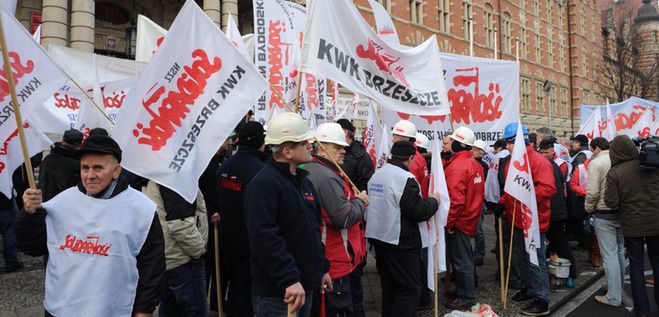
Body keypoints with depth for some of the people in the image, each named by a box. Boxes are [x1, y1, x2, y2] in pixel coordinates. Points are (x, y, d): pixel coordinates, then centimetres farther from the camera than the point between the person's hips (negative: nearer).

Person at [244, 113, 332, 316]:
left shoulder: (303, 180, 12)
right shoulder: (264, 184, -18)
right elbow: (264, 237, -27)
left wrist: (322, 268, 19)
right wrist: (290, 280, -28)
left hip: (306, 286, 9)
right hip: (277, 294, -9)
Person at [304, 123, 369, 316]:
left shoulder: (309, 170, 12)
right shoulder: (327, 177, -20)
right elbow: (344, 218, -24)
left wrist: (354, 199, 10)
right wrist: (360, 201, -7)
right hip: (336, 263, -11)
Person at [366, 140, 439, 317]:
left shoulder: (376, 175, 7)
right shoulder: (405, 178, -18)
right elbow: (418, 211, -19)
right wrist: (433, 201, 0)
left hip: (378, 237, 8)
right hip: (400, 242, -8)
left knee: (389, 285, 19)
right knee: (410, 289, 1)